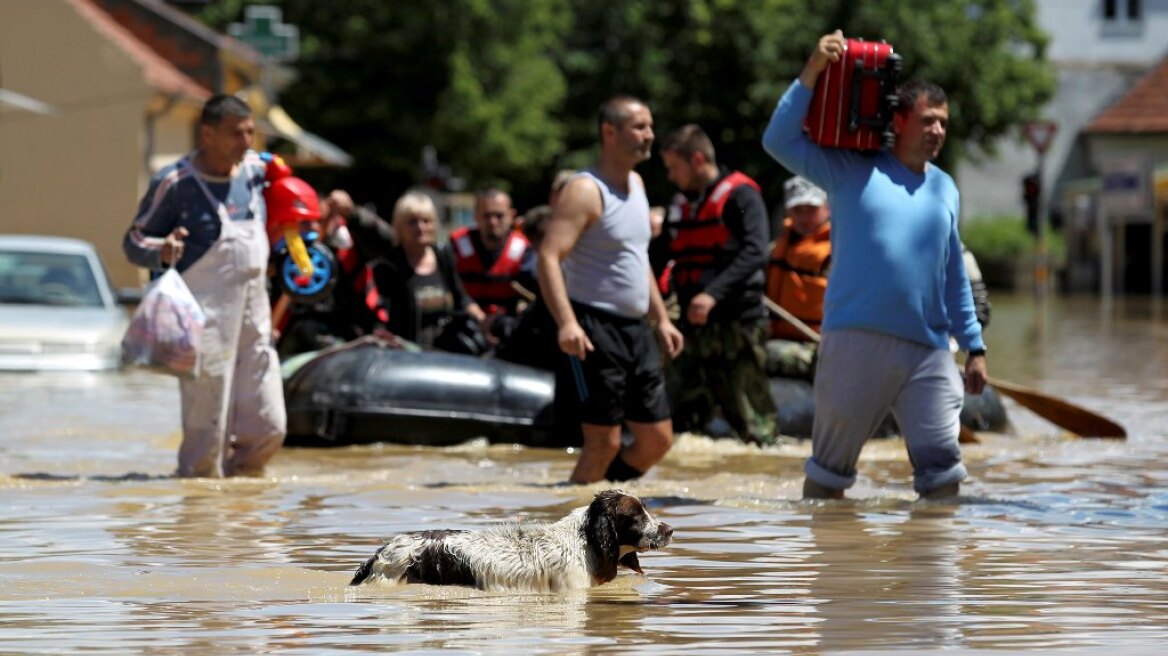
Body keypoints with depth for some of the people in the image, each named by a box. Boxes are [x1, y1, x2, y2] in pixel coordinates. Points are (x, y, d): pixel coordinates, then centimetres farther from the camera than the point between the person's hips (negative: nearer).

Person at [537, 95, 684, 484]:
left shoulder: (635, 183, 15)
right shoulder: (586, 191, -12)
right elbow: (548, 257, -22)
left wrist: (661, 318, 22)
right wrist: (566, 322, -34)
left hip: (635, 328, 8)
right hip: (595, 330, -8)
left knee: (657, 440, 7)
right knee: (605, 442, -9)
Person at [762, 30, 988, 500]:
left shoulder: (945, 189, 16)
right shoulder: (852, 172, 2)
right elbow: (779, 141, -5)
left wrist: (974, 346, 19)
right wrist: (811, 74, -12)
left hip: (928, 350, 4)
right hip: (856, 339, -4)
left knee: (942, 463, -2)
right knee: (831, 462, 5)